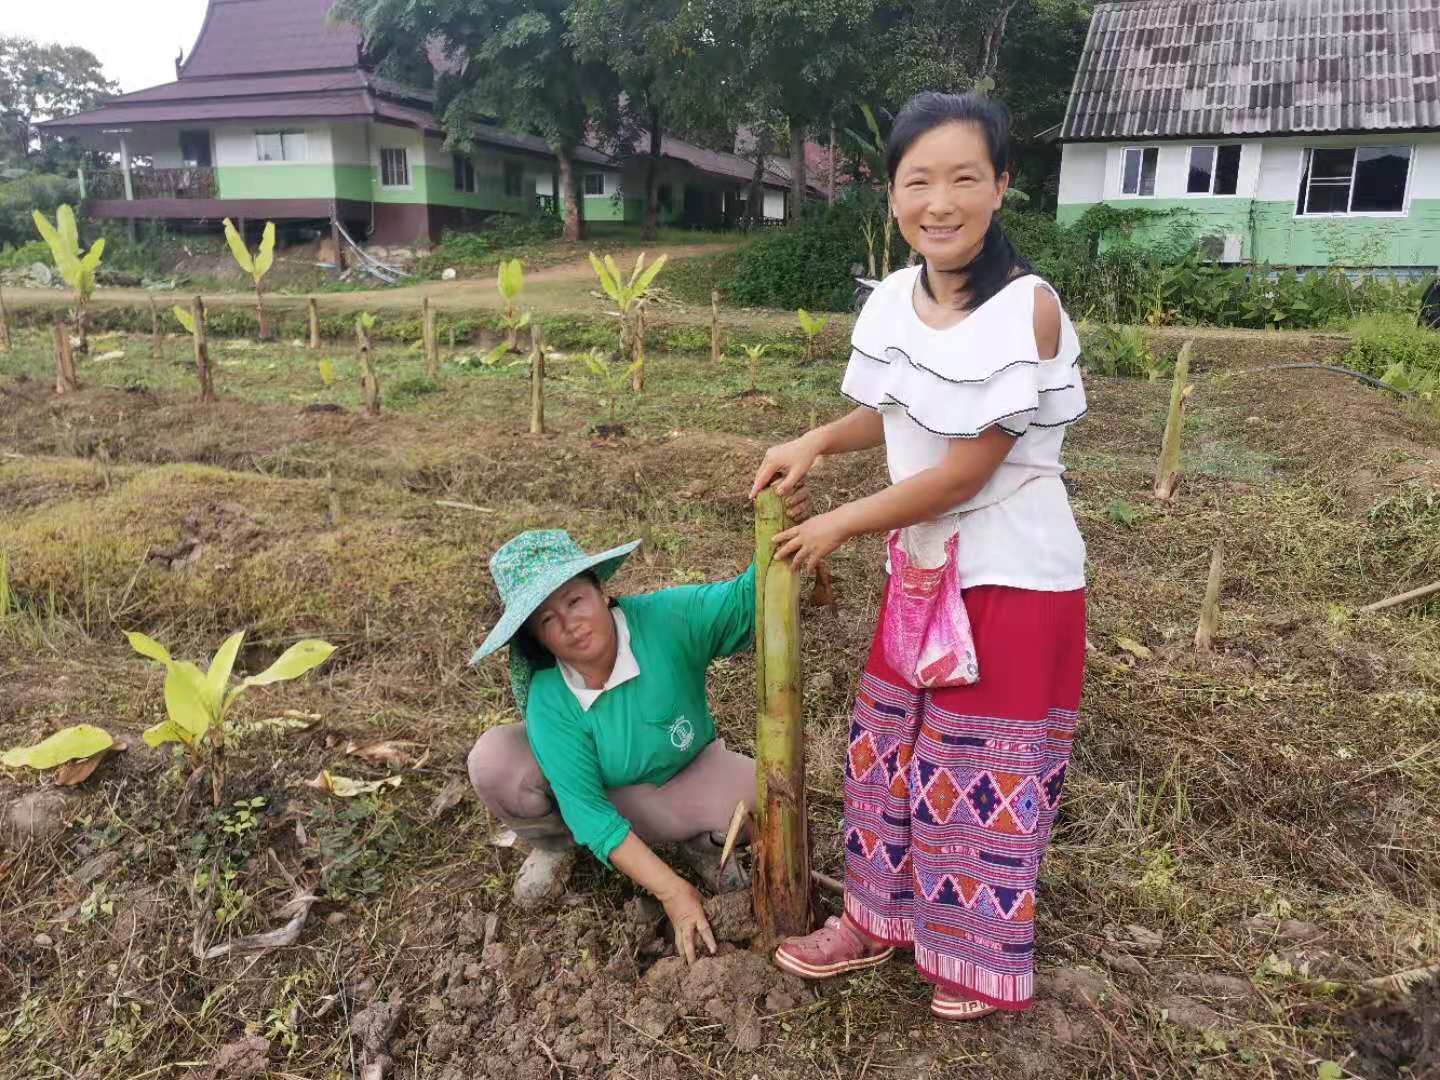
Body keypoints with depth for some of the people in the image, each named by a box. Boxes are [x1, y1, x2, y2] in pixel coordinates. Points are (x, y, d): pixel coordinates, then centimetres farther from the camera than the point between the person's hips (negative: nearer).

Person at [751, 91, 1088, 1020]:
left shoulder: (1028, 308, -22)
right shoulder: (892, 299, -2)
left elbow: (965, 472, -22)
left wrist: (838, 525, -12)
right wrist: (816, 442, -4)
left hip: (1016, 578, -6)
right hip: (922, 567, 7)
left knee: (987, 769, 8)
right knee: (890, 750, 17)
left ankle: (987, 961, 33)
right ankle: (882, 920, 39)